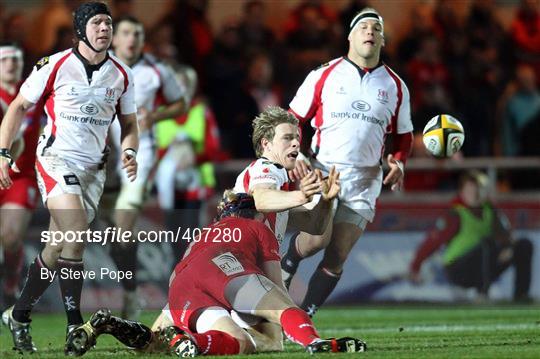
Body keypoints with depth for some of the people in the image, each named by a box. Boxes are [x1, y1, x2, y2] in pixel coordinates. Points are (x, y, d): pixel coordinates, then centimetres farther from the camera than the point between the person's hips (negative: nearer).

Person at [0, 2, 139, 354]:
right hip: (56, 157, -5)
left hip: (93, 167, 5)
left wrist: (129, 152, -5)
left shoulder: (121, 74, 5)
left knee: (58, 248, 7)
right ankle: (75, 325, -19)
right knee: (75, 232, -24)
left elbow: (129, 124, 16)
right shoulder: (55, 65, -7)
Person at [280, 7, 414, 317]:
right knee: (317, 239, -22)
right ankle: (285, 267, 11)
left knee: (338, 256, -4)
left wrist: (398, 163, -1)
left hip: (364, 182, 2)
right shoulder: (324, 76, 3)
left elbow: (403, 135, 19)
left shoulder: (395, 87, 10)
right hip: (321, 171, -2)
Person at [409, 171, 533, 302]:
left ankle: (521, 295, -8)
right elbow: (433, 240, -13)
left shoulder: (490, 211, 6)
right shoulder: (456, 215, -12)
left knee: (524, 245, -4)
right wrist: (415, 266, -14)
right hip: (457, 270, -7)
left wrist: (507, 247, -25)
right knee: (488, 243, -33)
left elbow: (503, 230, -3)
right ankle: (483, 294, -31)